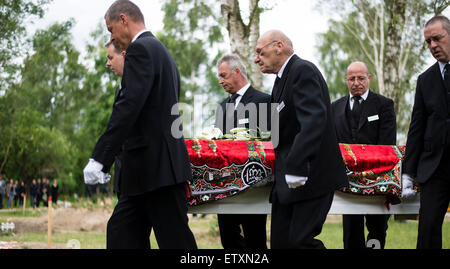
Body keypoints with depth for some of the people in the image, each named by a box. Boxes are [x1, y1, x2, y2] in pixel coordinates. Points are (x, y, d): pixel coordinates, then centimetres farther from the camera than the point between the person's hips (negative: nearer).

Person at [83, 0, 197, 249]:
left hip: (156, 165, -10)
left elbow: (128, 107, -22)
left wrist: (99, 158, -24)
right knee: (120, 232, 10)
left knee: (175, 240, -6)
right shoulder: (162, 52, 21)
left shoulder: (140, 49, -10)